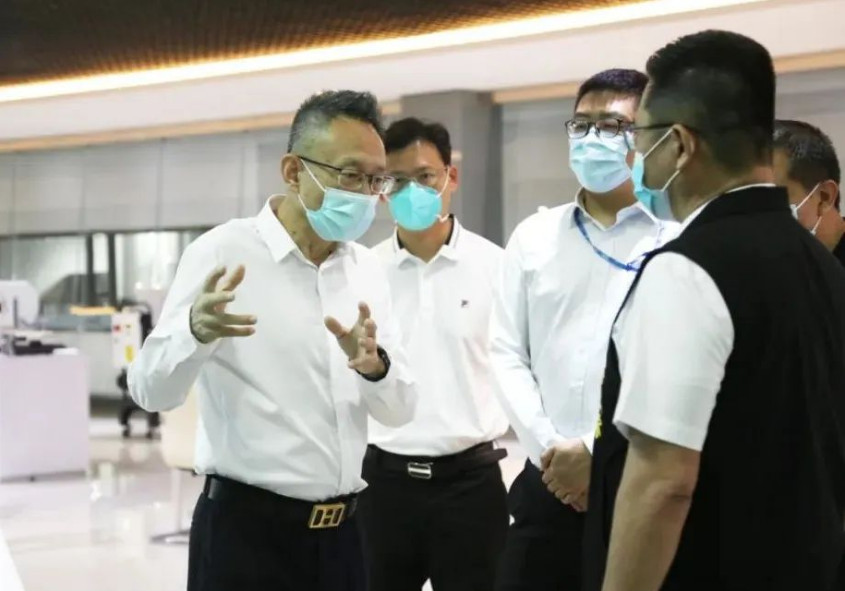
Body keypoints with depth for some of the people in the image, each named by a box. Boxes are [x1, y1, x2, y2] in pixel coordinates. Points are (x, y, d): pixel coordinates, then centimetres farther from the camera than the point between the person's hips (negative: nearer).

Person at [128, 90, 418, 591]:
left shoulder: (368, 269, 7)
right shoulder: (224, 253, -8)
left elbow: (400, 410, 5)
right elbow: (152, 390, -13)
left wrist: (374, 365, -17)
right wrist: (197, 331, -33)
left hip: (342, 531, 5)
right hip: (247, 528, -5)